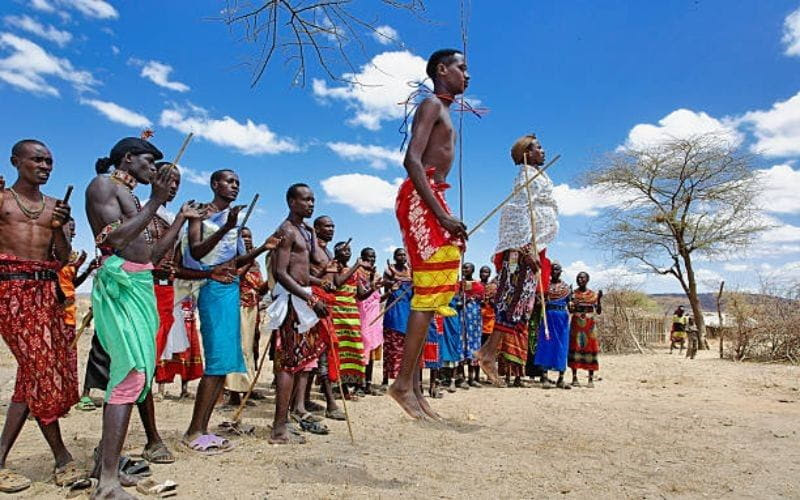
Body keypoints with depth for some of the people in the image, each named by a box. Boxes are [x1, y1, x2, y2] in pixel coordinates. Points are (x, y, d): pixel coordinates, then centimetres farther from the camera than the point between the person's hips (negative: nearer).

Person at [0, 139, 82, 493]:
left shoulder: (54, 206, 15)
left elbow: (63, 258, 12)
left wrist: (59, 226, -5)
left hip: (44, 290, 5)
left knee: (32, 371, 4)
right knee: (43, 368, -8)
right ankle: (61, 457, 2)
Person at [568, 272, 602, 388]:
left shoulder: (593, 294, 6)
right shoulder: (573, 294, 4)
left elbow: (598, 311, 1)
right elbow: (570, 310, -3)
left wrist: (599, 299, -12)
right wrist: (574, 306, -23)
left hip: (589, 326, 1)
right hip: (576, 325, 0)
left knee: (590, 349, -2)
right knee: (575, 348, -2)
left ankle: (591, 379, 4)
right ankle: (574, 378, 5)